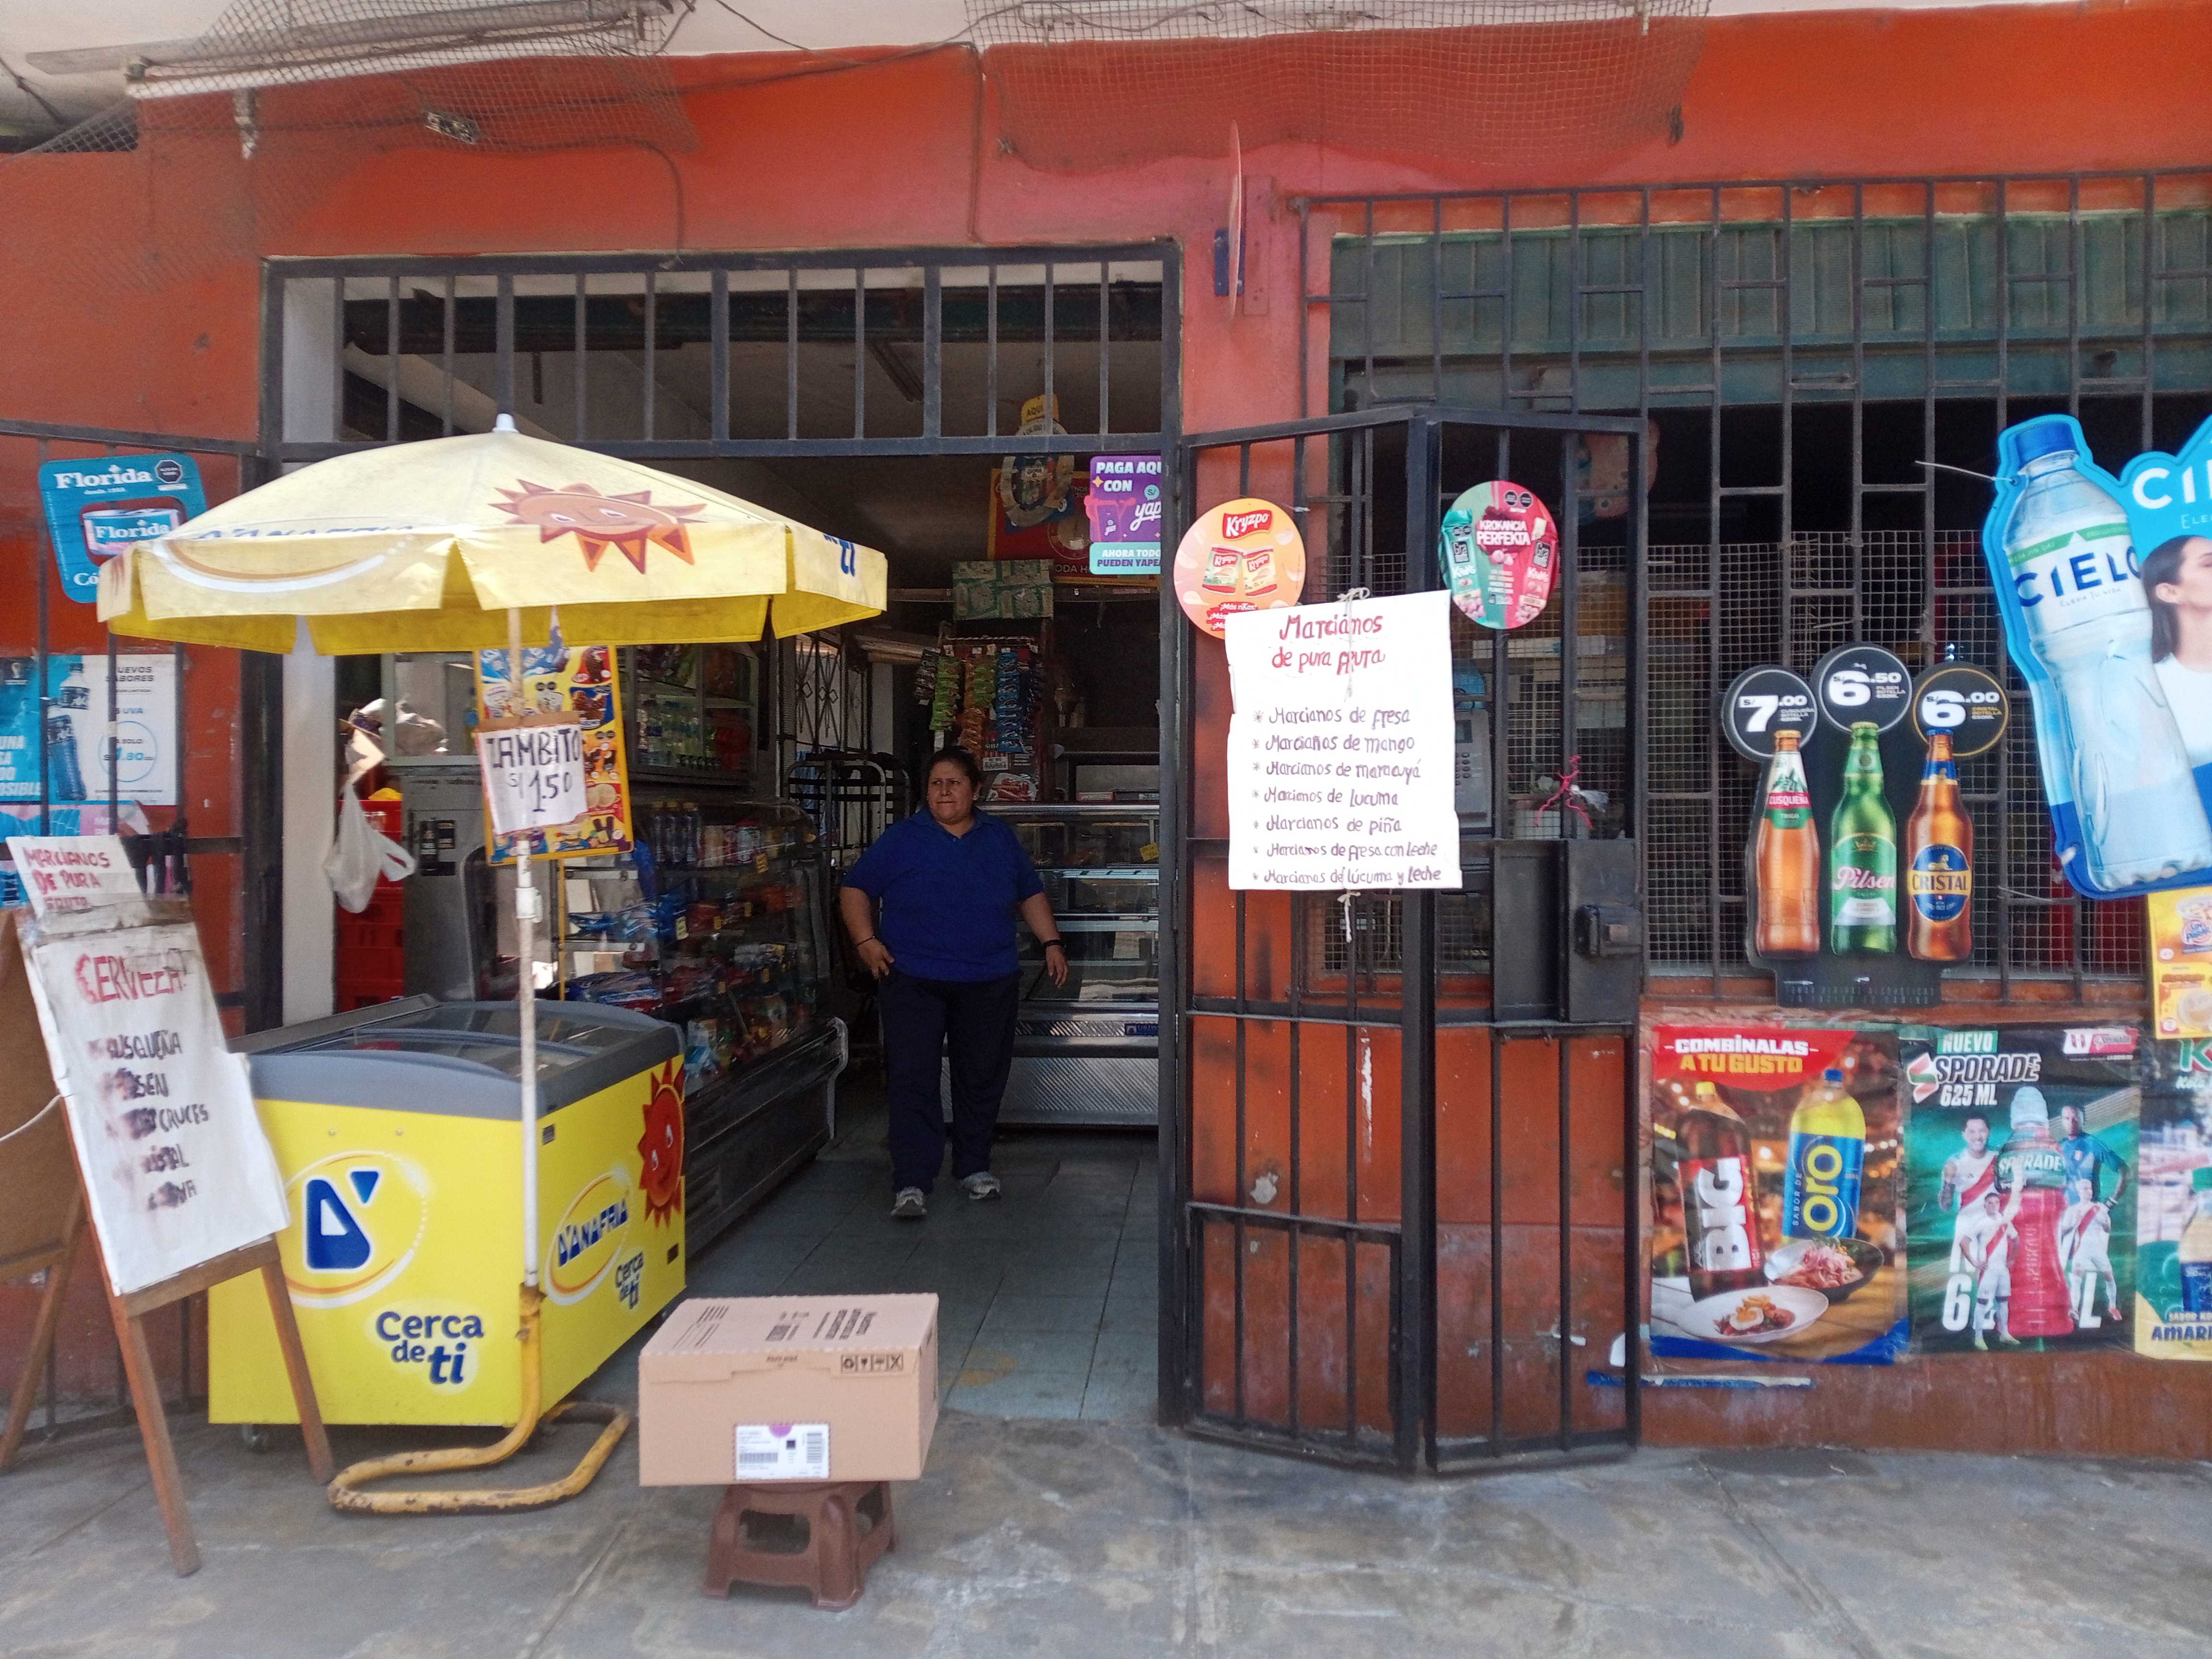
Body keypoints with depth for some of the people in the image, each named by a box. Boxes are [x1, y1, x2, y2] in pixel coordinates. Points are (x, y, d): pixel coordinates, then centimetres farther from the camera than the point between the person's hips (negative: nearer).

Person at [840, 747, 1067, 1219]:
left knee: (982, 1077, 10)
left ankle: (974, 1167, 27)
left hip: (990, 983, 3)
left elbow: (1030, 895, 20)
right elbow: (855, 889, 4)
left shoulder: (1001, 839, 11)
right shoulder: (901, 839, 2)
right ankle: (911, 1183, -1)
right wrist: (866, 940, -10)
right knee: (913, 1079, -6)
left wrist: (1052, 942, 11)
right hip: (913, 980, -3)